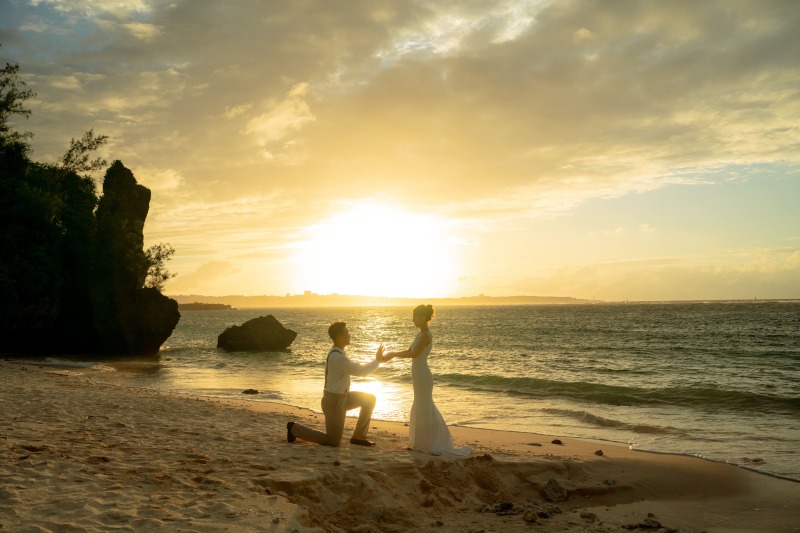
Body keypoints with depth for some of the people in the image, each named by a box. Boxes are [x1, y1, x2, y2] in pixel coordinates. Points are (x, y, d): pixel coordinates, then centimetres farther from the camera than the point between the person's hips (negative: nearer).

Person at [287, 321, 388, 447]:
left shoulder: (337, 352, 5)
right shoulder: (338, 358, -28)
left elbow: (355, 367, 16)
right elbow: (360, 371, -23)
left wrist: (377, 360, 8)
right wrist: (377, 360, -9)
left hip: (339, 397, 10)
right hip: (334, 401, -10)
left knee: (369, 399, 7)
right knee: (333, 442, 0)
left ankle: (359, 436, 14)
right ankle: (295, 429, 9)